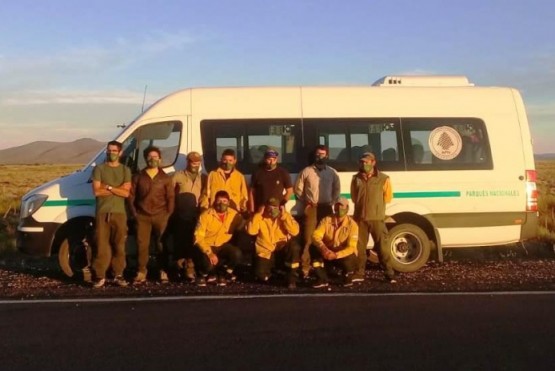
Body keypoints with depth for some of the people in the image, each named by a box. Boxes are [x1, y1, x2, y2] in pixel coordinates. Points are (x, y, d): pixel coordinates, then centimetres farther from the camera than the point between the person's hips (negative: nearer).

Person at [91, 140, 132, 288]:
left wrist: (108, 187, -10)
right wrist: (117, 189, -7)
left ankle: (118, 275, 12)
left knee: (119, 245, 5)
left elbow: (126, 193, -3)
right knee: (102, 245, -3)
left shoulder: (125, 170, 9)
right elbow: (97, 191, -7)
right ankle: (100, 276, 3)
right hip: (103, 213, -1)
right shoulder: (99, 169, 4)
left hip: (119, 213, 2)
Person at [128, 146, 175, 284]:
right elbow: (131, 196, 7)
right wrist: (134, 213, -1)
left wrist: (168, 214, -3)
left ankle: (163, 272, 5)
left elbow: (171, 197, 5)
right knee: (142, 245, -2)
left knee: (161, 244, -1)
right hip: (142, 217, 1)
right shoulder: (138, 177, 10)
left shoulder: (165, 178, 8)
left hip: (160, 216, -1)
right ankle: (141, 273, 3)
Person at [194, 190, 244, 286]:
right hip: (207, 246, -3)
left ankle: (223, 273, 4)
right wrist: (209, 253, -29)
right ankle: (203, 274, 8)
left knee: (237, 254, -27)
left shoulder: (233, 214, -6)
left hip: (223, 245, 3)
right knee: (208, 264, -33)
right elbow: (198, 237, -19)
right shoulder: (206, 215, -16)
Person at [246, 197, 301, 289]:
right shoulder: (260, 217, -6)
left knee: (294, 246, -33)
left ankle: (292, 278, -16)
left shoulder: (285, 216, -6)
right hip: (265, 251, 0)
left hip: (282, 248, 0)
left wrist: (284, 216, -22)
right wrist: (258, 214, -20)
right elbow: (251, 231, -21)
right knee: (261, 276, -19)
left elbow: (295, 231, -20)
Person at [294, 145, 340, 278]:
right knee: (308, 238, -5)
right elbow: (298, 189, 5)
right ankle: (305, 267, -4)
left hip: (326, 208, 3)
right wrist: (306, 202, -1)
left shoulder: (332, 172, 10)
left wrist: (332, 202, 3)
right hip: (311, 208, -2)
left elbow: (337, 189, 16)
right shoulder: (307, 171, 2)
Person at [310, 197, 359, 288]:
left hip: (344, 254, -2)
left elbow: (351, 247, -24)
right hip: (328, 253, 2)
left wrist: (336, 255, -41)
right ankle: (322, 279, -12)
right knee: (314, 248, -26)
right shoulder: (326, 220, -8)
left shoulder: (352, 224, -15)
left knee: (348, 261, -37)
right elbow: (316, 236, -21)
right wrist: (324, 249, -41)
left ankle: (348, 276, 2)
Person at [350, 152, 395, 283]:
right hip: (360, 218, 3)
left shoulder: (383, 178, -3)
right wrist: (364, 205, 10)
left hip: (377, 218, -3)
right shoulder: (356, 178, 6)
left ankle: (390, 274, 5)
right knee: (359, 246, 7)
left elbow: (388, 198, 4)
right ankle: (359, 273, 15)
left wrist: (376, 205, 6)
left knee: (382, 246, -2)